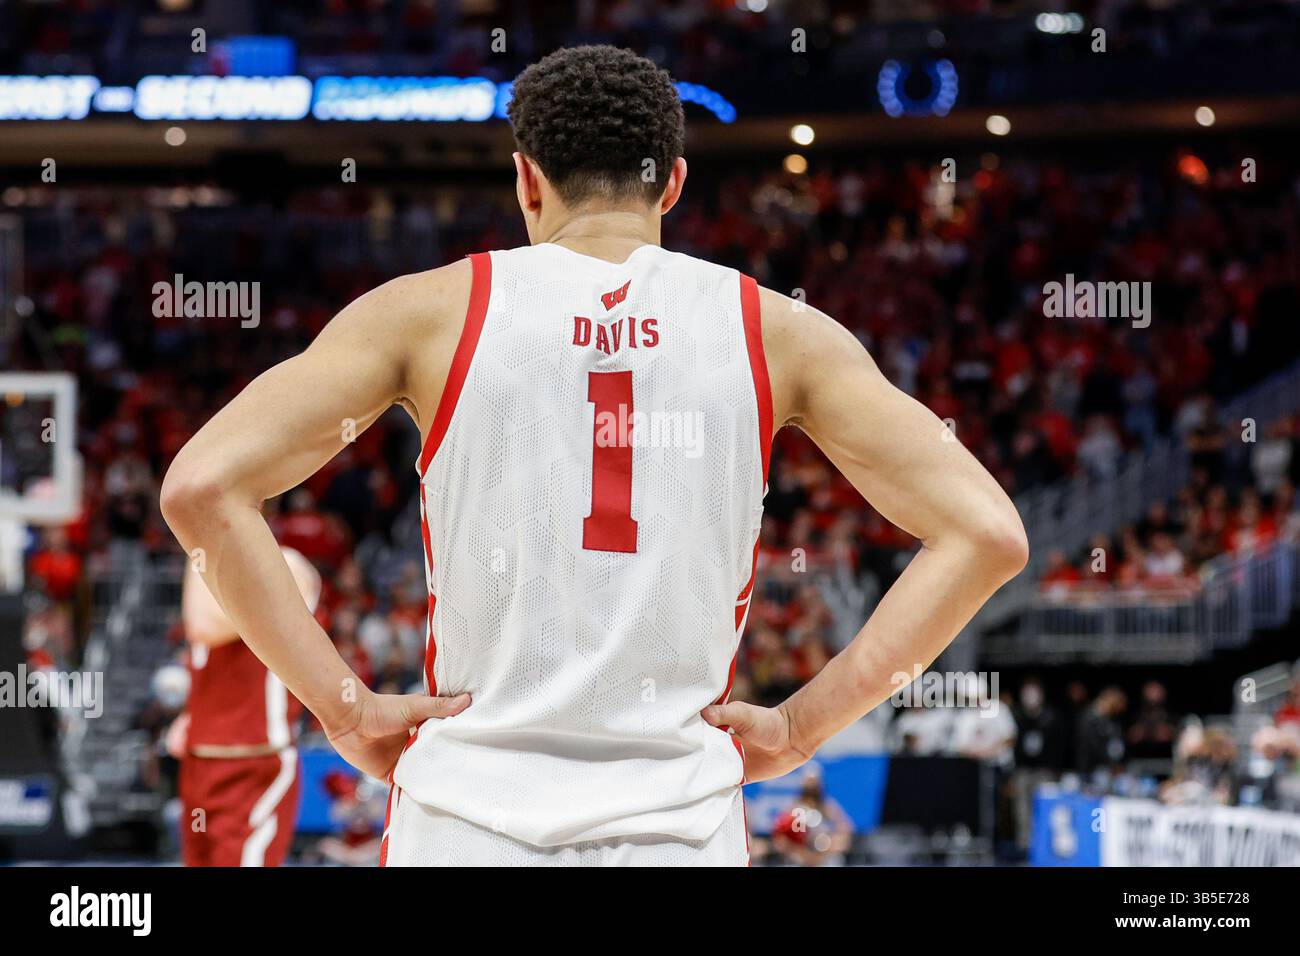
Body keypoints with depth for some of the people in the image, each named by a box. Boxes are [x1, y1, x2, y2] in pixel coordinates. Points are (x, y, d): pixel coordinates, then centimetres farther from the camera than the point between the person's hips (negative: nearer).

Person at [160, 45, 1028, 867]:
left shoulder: (433, 312, 2)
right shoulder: (777, 332, 5)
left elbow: (201, 486, -6)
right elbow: (988, 533, 0)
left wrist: (345, 707, -2)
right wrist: (803, 723, 2)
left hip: (473, 818, 0)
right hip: (683, 825, 1)